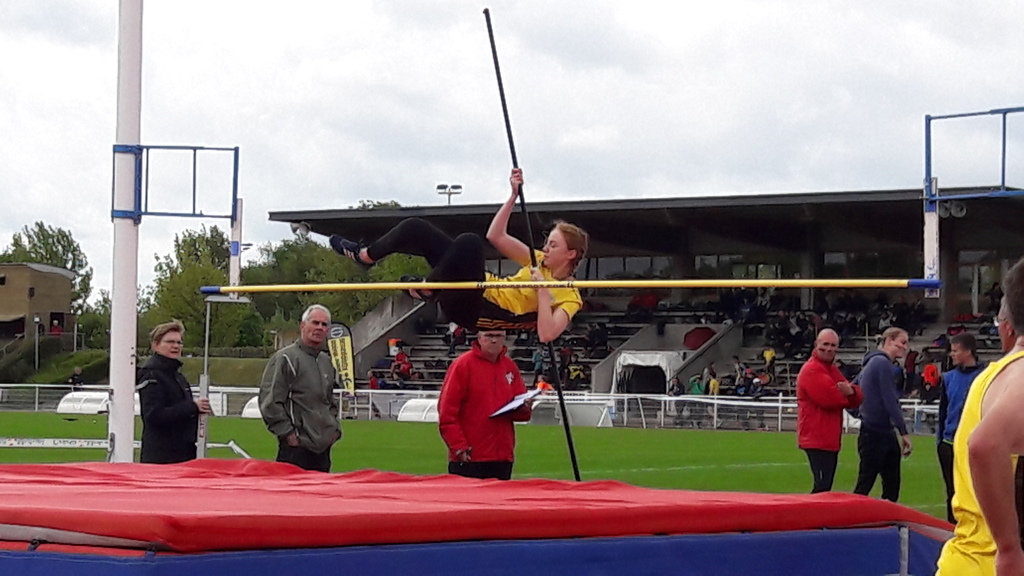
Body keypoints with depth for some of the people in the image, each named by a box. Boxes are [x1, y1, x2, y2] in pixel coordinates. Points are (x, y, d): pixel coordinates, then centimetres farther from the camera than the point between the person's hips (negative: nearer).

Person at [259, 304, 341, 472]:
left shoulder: (327, 362, 18)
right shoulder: (285, 359, -7)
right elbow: (269, 401, -11)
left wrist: (334, 428, 17)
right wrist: (286, 432, -13)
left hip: (323, 446, 8)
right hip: (296, 446, -8)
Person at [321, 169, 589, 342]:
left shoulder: (568, 297, -10)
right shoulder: (541, 262, 12)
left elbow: (546, 334, -28)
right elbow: (496, 236, 15)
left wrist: (542, 290, -27)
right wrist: (515, 195, 7)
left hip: (476, 312, -8)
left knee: (470, 242, -33)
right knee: (416, 228, 5)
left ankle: (426, 290, -12)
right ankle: (364, 255, 25)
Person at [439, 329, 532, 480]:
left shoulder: (510, 367, 12)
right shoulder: (463, 364, -4)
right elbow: (446, 412, -8)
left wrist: (524, 409, -9)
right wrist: (459, 447, -13)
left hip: (502, 458, 5)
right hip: (469, 458, -5)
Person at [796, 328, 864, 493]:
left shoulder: (833, 369, 20)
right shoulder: (812, 370, -12)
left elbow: (857, 399, 12)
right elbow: (828, 397, -24)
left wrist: (851, 391, -13)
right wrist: (845, 393, -2)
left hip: (830, 439, 10)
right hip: (817, 438, -10)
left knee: (824, 487, 13)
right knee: (822, 487, -13)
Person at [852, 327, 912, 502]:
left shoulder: (872, 363, 17)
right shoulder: (883, 364, -13)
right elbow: (891, 401, -19)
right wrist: (903, 432, -19)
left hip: (884, 434, 10)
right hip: (875, 434, -10)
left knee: (892, 486, 10)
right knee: (864, 487, -6)